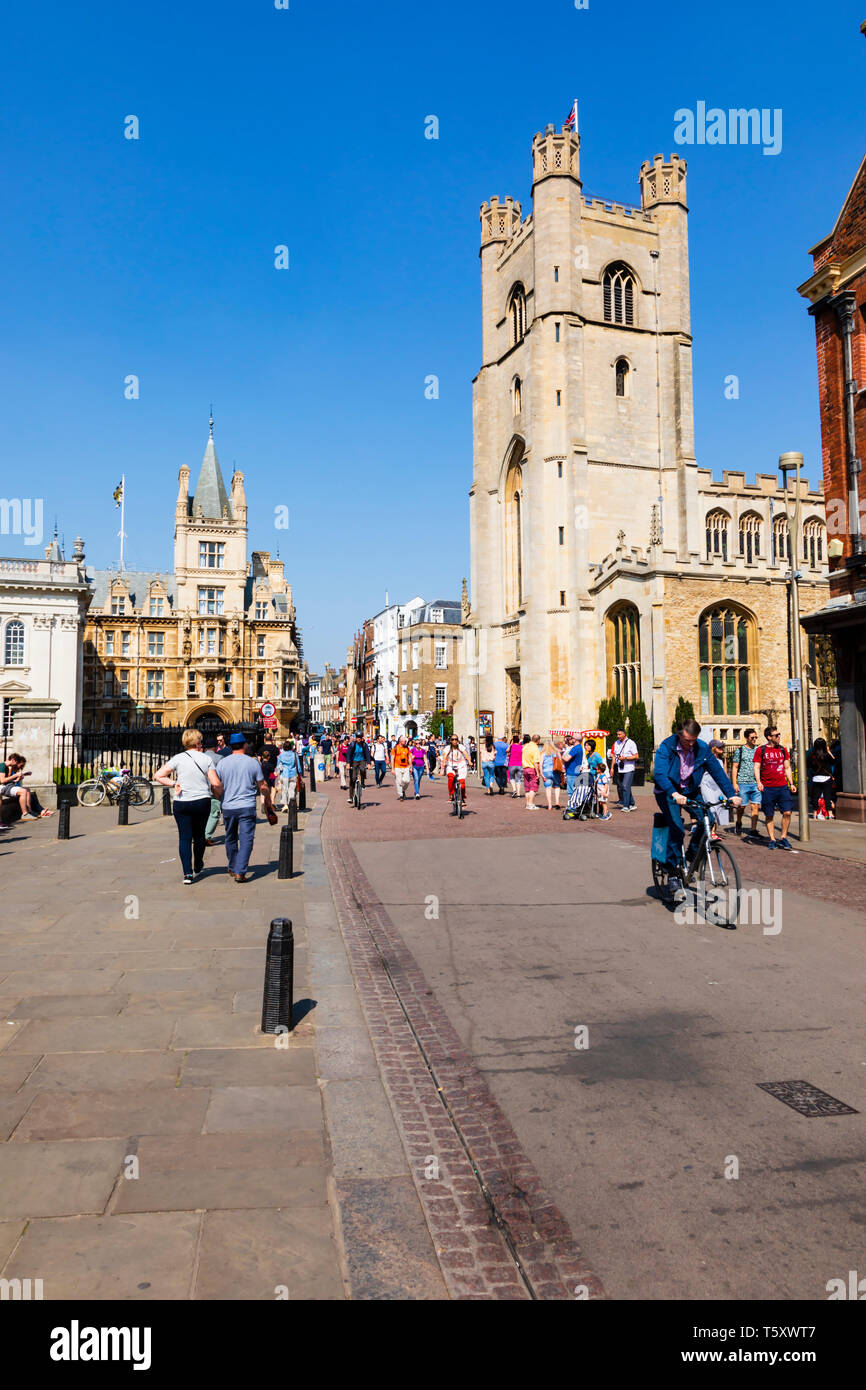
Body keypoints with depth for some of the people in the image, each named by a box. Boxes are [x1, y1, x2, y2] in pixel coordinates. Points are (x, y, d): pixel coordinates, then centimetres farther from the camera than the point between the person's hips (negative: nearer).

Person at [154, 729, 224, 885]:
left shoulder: (178, 758, -1)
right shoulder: (207, 759, -2)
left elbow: (157, 776, -4)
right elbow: (216, 783, -8)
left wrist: (173, 783, -1)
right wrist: (219, 795, 10)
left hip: (181, 803, 0)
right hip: (202, 801, 0)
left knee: (184, 837, 2)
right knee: (199, 835, 17)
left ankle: (187, 873, -6)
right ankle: (198, 868, 33)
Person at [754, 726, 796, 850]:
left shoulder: (783, 750, 11)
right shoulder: (761, 750, 0)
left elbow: (787, 768, 17)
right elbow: (757, 767, -1)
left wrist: (791, 783, 10)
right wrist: (758, 782, -14)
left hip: (782, 787, 2)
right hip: (767, 788, -2)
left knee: (787, 812, -8)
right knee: (769, 815, 4)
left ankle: (783, 839, 6)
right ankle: (772, 840, 16)